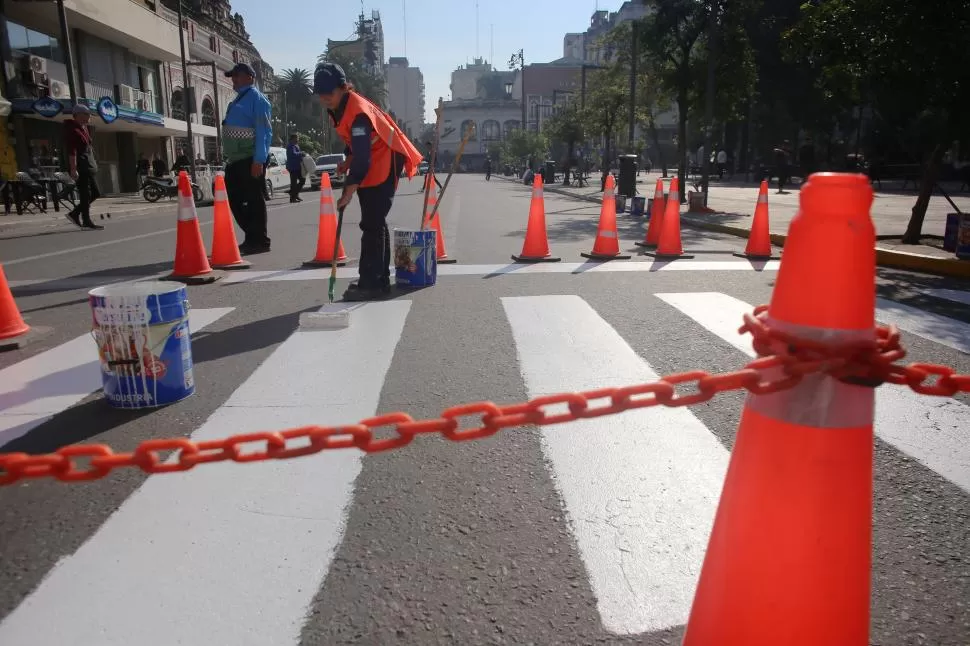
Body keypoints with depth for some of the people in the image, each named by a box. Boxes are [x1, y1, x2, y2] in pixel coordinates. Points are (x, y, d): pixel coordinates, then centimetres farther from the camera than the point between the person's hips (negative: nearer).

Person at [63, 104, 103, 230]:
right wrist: (73, 168, -25)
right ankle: (86, 222, -1)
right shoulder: (72, 130, -12)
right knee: (86, 195, -6)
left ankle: (74, 214, 19)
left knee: (94, 194, 12)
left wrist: (92, 164, 23)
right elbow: (71, 151, -19)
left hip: (88, 166, 10)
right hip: (80, 168, -10)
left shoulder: (84, 128, 18)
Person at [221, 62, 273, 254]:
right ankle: (252, 238, 21)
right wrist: (228, 156, 20)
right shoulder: (238, 100, 21)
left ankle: (260, 241, 5)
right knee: (234, 199, 12)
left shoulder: (257, 98, -7)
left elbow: (264, 131, -15)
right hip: (235, 160, 10)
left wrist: (259, 160, -22)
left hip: (250, 160, -10)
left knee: (254, 200, -4)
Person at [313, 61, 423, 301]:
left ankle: (370, 284, -10)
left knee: (372, 224, -13)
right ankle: (379, 280, 19)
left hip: (384, 162, -10)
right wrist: (347, 161, 6)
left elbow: (362, 157, -31)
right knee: (374, 223, 12)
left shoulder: (358, 112, -27)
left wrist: (349, 191, -30)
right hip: (371, 164, 10)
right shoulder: (337, 107, 3)